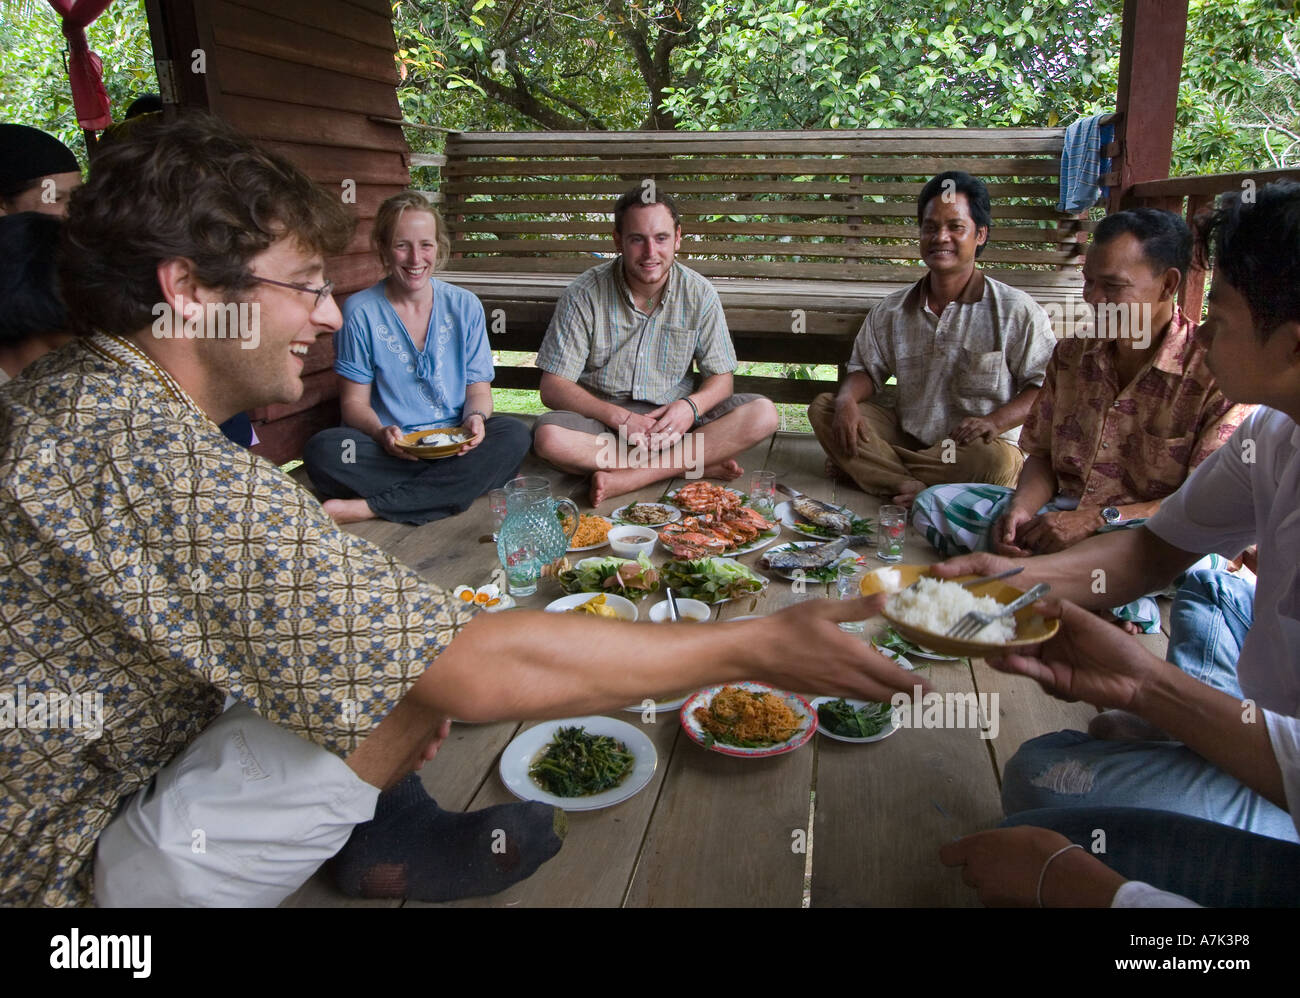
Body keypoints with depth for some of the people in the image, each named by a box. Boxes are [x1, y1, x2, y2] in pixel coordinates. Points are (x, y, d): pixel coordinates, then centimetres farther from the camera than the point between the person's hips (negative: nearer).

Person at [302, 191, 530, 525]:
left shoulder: (465, 306, 6)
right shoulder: (359, 312, 0)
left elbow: (478, 389, 8)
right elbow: (354, 401, 1)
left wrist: (475, 418, -17)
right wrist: (381, 433, -22)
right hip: (387, 451, -2)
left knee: (514, 436, -29)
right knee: (321, 450, -30)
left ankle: (369, 507, -25)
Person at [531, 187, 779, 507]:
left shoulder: (699, 294, -3)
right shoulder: (583, 296, -9)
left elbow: (721, 378, 2)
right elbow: (553, 388, -10)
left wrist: (691, 406, -21)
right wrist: (620, 417, -24)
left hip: (674, 417, 2)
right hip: (603, 417, -1)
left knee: (763, 414, -21)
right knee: (548, 437, -35)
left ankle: (625, 479, -28)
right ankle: (698, 464, -23)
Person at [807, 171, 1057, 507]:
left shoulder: (1016, 311, -6)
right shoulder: (892, 312, 6)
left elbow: (1047, 385, -5)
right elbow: (867, 369, 10)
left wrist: (995, 422, -23)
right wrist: (847, 400, -14)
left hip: (971, 446, -3)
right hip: (907, 436, 4)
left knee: (997, 461, -39)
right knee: (822, 407, -13)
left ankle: (866, 467, -21)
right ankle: (911, 487, -28)